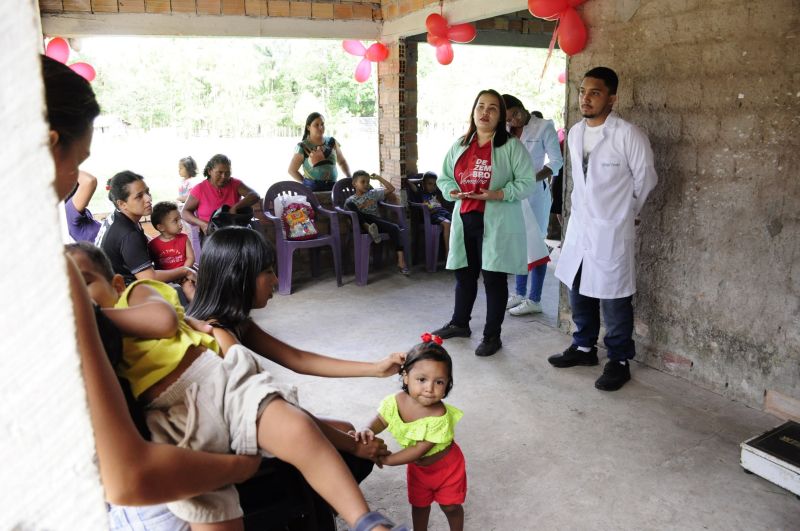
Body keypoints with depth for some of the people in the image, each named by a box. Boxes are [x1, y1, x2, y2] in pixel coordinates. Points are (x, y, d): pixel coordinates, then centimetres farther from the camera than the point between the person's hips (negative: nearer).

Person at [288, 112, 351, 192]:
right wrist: (306, 183, 1)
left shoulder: (332, 142, 8)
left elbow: (342, 162, 20)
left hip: (332, 187, 3)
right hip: (312, 189, -3)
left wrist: (350, 179, 8)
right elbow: (292, 170, 5)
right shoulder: (303, 147, -2)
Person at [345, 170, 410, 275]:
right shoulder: (351, 200, 10)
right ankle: (368, 227, -39)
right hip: (362, 224, -2)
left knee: (394, 227, -30)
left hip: (377, 222, 2)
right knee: (349, 203, -24)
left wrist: (378, 178, 11)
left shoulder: (373, 193, 17)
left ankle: (401, 261, -33)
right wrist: (362, 206, -10)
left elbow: (391, 189, 13)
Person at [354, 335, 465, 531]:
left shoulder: (439, 416, -40)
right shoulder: (395, 401, -27)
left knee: (451, 506, 17)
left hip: (446, 465, -4)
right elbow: (381, 420, -7)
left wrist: (387, 460, -31)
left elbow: (420, 449, -34)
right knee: (419, 505, 24)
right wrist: (368, 431, -29)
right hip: (417, 466, 4)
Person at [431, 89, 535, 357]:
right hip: (465, 219, 5)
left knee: (493, 278, 2)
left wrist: (497, 194, -22)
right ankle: (459, 323, 36)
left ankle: (492, 335, 17)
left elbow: (526, 183, -9)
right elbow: (444, 178, 15)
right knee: (464, 274, 17)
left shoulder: (511, 146, -5)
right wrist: (454, 192, -7)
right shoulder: (460, 145, 11)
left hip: (497, 223, -5)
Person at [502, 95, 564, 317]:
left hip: (535, 192, -5)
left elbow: (556, 161, -7)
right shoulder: (508, 132, 11)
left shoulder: (544, 127, -4)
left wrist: (533, 178, -20)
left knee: (535, 242, -3)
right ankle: (520, 294, 21)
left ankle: (534, 300, 2)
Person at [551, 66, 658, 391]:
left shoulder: (628, 135, -15)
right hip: (578, 227, 7)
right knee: (578, 292, 17)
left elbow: (646, 179, -3)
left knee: (613, 300, 2)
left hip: (611, 231, -6)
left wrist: (625, 210, 9)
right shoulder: (574, 133, 5)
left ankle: (619, 361, 19)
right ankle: (584, 347, 35)